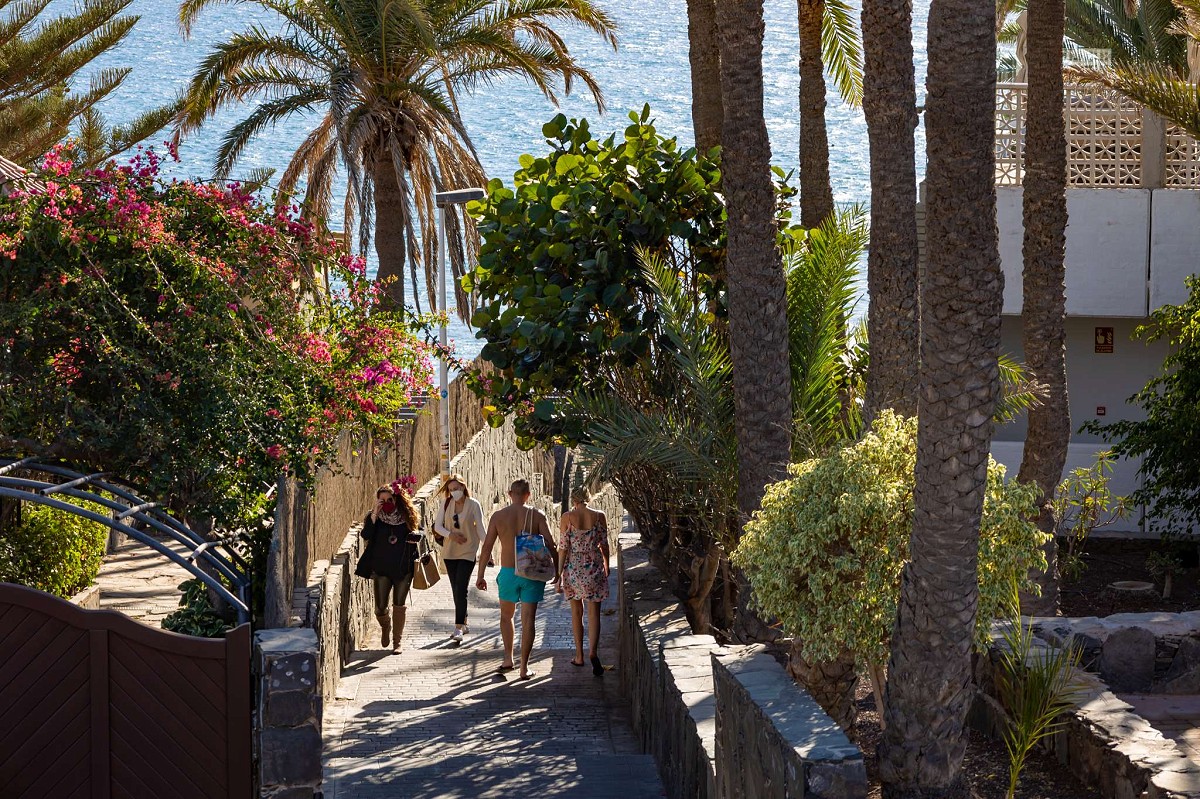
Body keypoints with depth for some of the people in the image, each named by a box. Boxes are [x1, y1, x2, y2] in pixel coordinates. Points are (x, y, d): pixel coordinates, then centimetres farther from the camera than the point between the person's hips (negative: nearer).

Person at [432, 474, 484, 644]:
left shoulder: (474, 505, -7)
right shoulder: (446, 504, 3)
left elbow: (480, 529, -5)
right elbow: (437, 526, 2)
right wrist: (450, 535, -16)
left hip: (467, 552, -5)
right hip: (449, 552, 5)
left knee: (461, 590, -13)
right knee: (456, 590, 12)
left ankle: (458, 628, -15)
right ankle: (463, 624, 25)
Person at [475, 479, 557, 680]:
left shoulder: (498, 516, 0)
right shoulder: (537, 515, -2)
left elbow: (487, 547, 0)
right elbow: (551, 545, -6)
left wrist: (480, 575, 6)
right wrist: (557, 571, 5)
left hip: (508, 572, 1)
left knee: (506, 616, 21)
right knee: (528, 619, 3)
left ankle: (508, 659, 17)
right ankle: (524, 667, 3)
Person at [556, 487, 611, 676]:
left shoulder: (567, 517, -7)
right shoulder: (600, 516, -2)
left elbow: (563, 547, -7)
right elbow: (604, 545, 4)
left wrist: (559, 574, -1)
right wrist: (606, 568, 18)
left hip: (573, 567, 0)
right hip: (594, 567, 0)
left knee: (576, 612, 15)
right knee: (594, 613, 2)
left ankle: (579, 656, 21)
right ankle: (593, 652, -19)